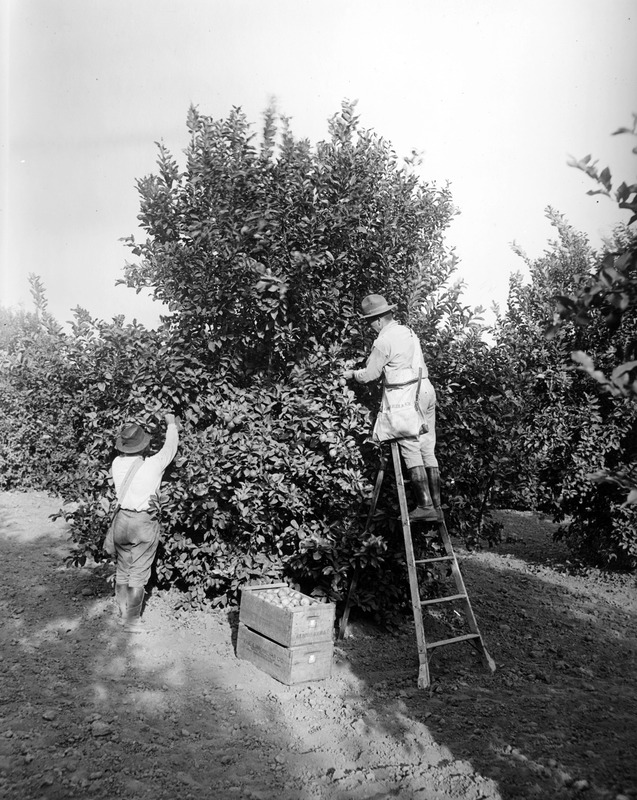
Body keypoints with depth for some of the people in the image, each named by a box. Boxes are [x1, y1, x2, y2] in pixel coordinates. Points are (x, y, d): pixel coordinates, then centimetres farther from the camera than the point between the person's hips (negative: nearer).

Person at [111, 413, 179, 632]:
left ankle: (123, 611, 35)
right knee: (138, 575, 6)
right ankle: (132, 620, 14)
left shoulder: (117, 464, -6)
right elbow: (170, 448, 0)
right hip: (144, 523, -5)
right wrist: (171, 423, 15)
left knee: (122, 570, 20)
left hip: (122, 520, 5)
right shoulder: (153, 465, -17)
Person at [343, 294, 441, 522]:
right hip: (426, 389, 8)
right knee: (428, 449, 8)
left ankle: (425, 505, -7)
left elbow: (369, 374, -3)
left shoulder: (383, 340, -9)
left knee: (411, 450, -5)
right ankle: (436, 505, 10)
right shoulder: (407, 331, 17)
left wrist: (352, 373, 17)